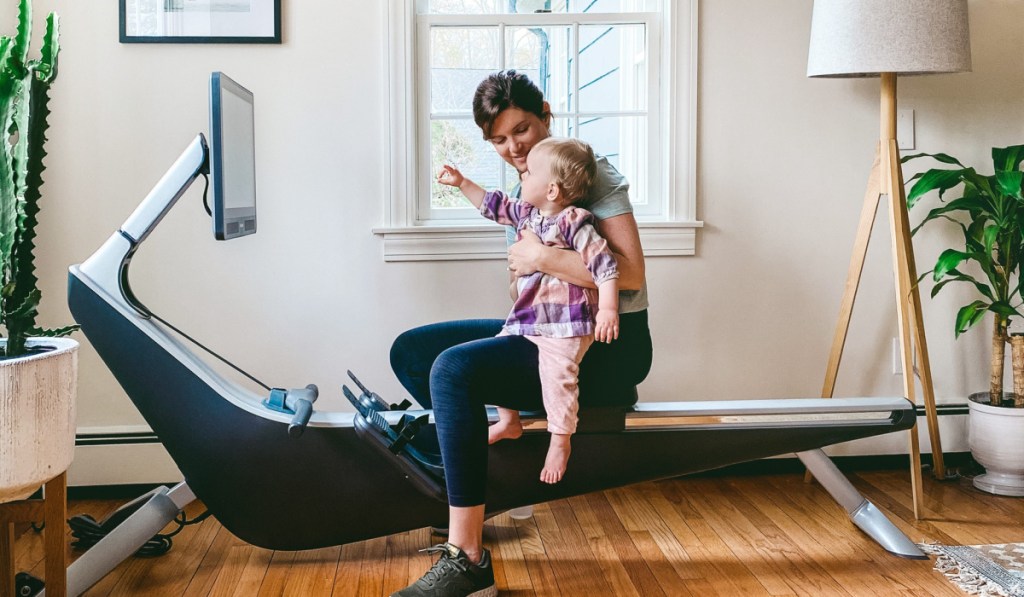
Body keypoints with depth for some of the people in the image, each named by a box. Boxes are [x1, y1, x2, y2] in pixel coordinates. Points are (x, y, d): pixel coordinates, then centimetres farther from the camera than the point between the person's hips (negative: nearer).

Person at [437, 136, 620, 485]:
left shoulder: (573, 222, -17)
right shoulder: (526, 212, 7)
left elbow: (604, 264, -20)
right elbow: (494, 206, 25)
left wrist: (608, 309, -26)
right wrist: (462, 183, 24)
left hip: (565, 324, -9)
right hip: (527, 316, 9)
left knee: (557, 375, -20)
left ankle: (560, 442, -2)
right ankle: (509, 421, 25)